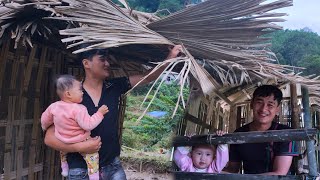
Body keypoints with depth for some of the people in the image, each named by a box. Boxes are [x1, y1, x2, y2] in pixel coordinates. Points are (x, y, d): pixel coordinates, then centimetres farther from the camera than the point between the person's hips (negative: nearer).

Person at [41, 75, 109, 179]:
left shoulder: (54, 106, -8)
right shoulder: (78, 109, -29)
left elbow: (44, 119, 8)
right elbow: (88, 125, -29)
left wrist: (44, 128, 29)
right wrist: (99, 113, -21)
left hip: (62, 143, 7)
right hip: (79, 143, -7)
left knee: (63, 151, 37)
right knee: (93, 154, 6)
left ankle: (64, 169, 48)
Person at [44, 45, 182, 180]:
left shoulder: (115, 87, 1)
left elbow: (148, 77, 3)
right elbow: (50, 138, -10)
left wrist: (171, 56, -7)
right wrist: (80, 147, -22)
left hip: (113, 166, 3)